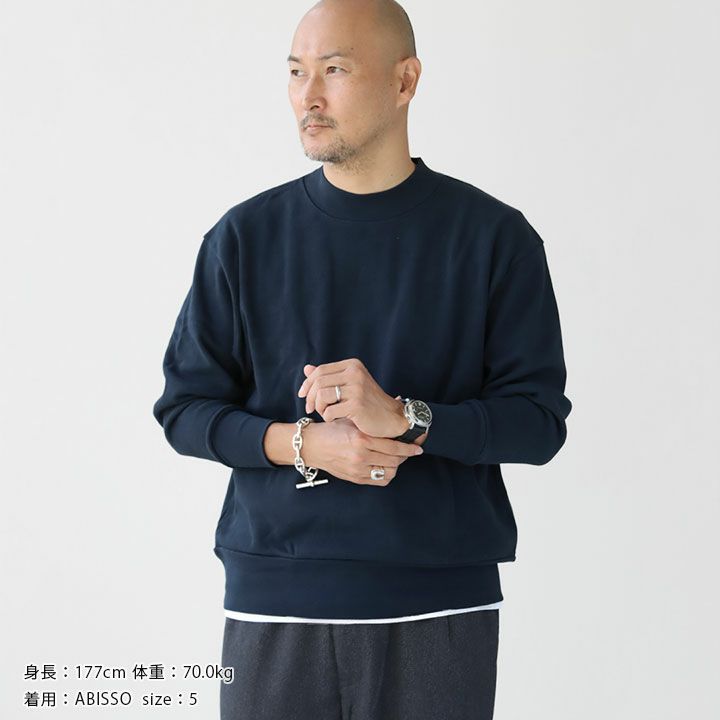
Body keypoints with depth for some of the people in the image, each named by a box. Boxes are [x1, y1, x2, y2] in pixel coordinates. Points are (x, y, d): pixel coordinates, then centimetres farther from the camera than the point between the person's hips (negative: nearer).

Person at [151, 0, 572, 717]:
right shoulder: (246, 236, 5)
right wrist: (299, 443, -12)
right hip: (275, 606, 1)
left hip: (441, 607, -1)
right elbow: (184, 407, 6)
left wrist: (402, 415, -17)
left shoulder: (493, 236, 0)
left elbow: (539, 420, -2)